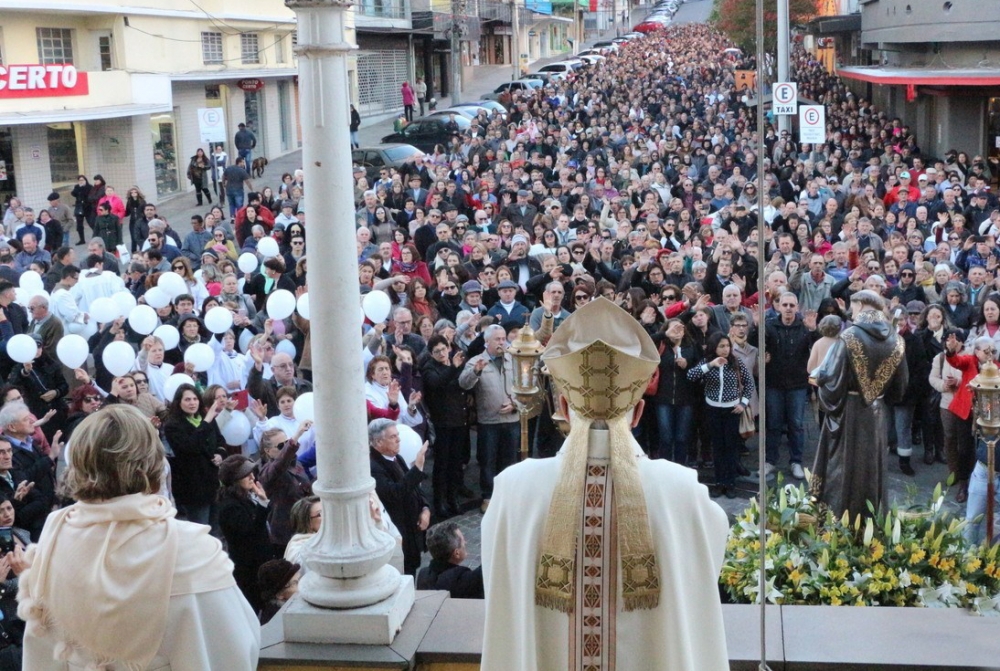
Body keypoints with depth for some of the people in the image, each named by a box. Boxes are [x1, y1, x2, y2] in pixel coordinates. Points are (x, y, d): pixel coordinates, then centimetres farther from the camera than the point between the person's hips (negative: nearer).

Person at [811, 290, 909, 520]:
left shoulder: (850, 336, -16)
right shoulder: (894, 340, -1)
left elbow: (831, 376, -16)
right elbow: (900, 385, 8)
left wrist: (818, 374, 5)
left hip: (849, 412, -4)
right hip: (877, 414, 5)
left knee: (843, 468, 5)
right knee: (873, 469, 14)